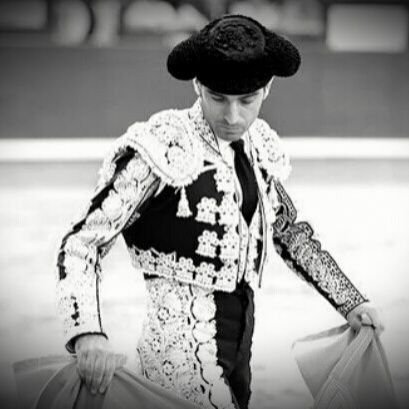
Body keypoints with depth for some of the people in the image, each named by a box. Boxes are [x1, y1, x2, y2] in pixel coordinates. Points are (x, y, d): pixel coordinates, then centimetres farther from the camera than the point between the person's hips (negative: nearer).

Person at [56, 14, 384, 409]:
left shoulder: (257, 147, 7)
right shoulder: (160, 148, -12)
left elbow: (290, 232, 24)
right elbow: (81, 244, -15)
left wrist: (350, 302, 19)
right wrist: (88, 334, -30)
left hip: (238, 355, 7)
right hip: (184, 357, -7)